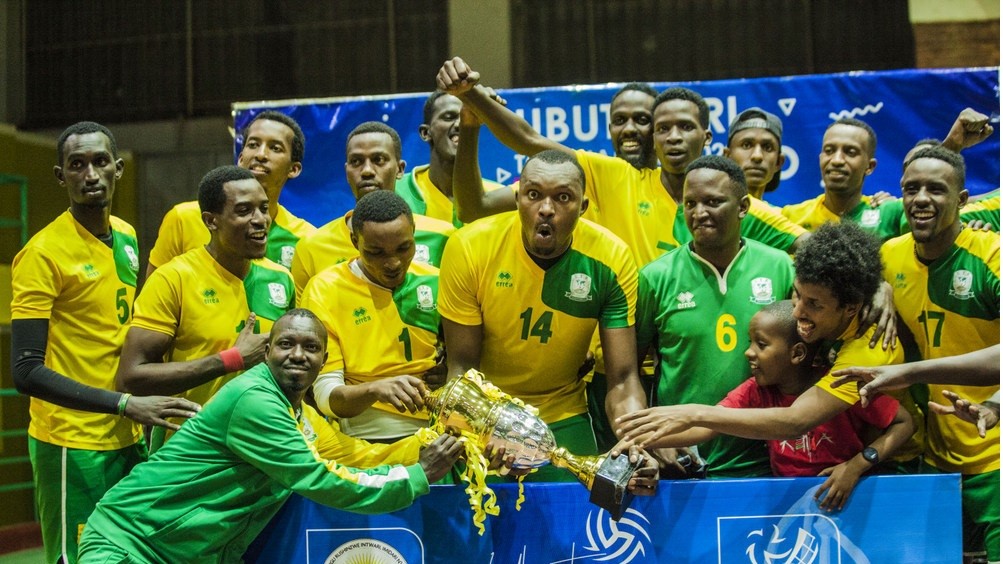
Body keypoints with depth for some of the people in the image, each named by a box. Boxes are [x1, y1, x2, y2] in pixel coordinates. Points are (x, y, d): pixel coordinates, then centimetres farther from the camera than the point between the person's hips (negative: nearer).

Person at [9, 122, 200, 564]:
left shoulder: (127, 237, 8)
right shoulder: (43, 252, -13)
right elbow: (26, 371, -18)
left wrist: (142, 418, 10)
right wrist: (125, 405, -23)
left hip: (128, 439, 7)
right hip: (72, 446, -7)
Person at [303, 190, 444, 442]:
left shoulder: (435, 281, 6)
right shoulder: (324, 290, -4)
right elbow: (326, 396, -9)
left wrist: (451, 370, -5)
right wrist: (375, 389, -29)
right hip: (367, 439, -4)